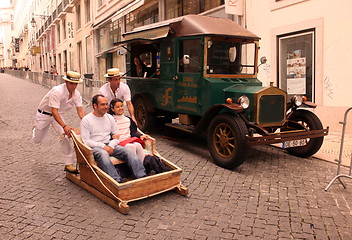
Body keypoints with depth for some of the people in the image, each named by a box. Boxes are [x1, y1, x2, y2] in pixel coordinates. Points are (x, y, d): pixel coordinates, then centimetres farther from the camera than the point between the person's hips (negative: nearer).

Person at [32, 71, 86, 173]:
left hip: (58, 114, 4)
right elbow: (54, 111, -39)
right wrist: (64, 126, -50)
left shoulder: (76, 94, -15)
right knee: (37, 140, 10)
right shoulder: (57, 91, -33)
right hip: (44, 114, -4)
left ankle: (68, 164, -10)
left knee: (65, 135, -16)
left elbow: (80, 111, -16)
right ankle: (36, 129, 48)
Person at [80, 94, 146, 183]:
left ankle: (142, 176, -31)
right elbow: (86, 140, -7)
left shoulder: (110, 118, 15)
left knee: (129, 151, -20)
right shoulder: (86, 120, 1)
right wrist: (103, 146, -17)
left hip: (110, 145, 5)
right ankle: (117, 180, -51)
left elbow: (116, 136, 16)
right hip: (95, 147, -4)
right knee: (103, 154, -39)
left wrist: (111, 146, -6)